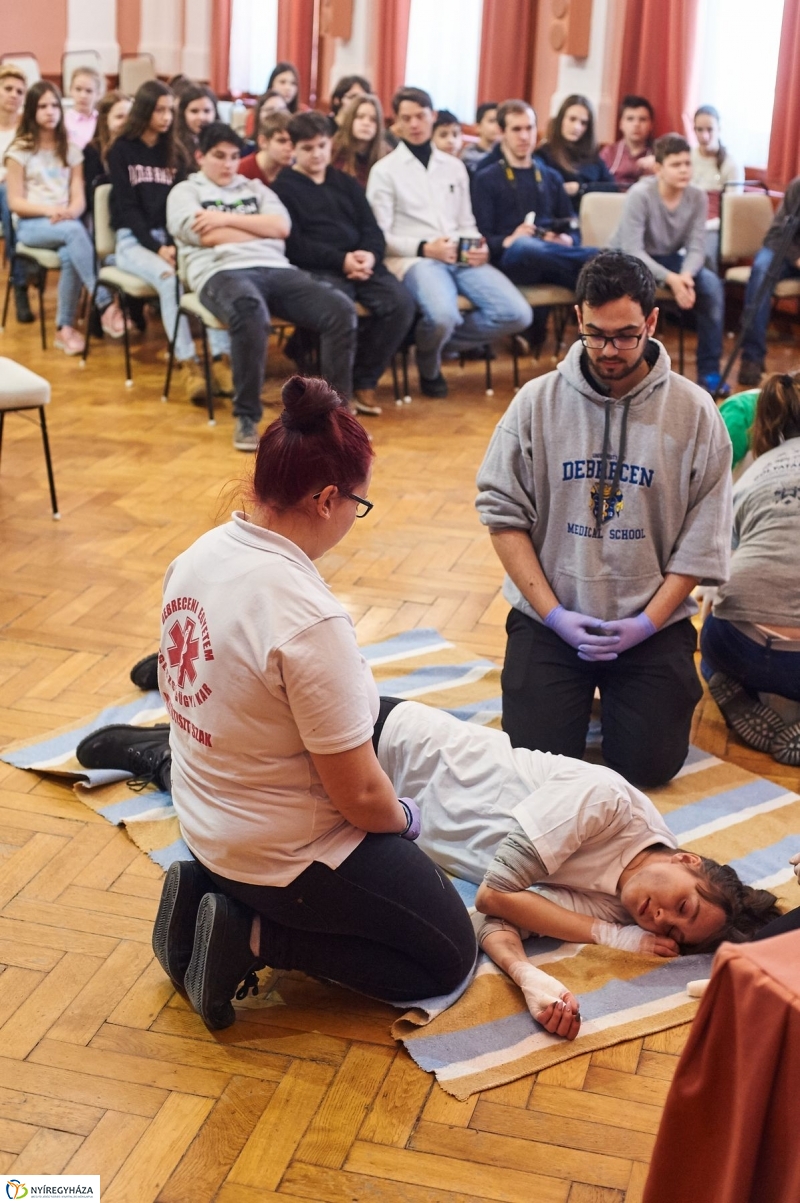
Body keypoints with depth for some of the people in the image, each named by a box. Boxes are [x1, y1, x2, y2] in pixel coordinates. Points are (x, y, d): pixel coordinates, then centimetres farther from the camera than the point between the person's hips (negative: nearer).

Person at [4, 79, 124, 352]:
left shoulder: (70, 150, 14)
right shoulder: (19, 151, 3)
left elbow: (79, 197, 5)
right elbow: (15, 202, -3)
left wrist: (70, 212, -19)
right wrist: (49, 209, -20)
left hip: (65, 223, 3)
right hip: (31, 225, -3)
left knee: (69, 255, -34)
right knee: (75, 231, -36)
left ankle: (65, 327, -21)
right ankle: (106, 305, -38)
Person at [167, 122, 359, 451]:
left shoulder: (255, 188, 30)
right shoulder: (185, 191, 18)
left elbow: (281, 226, 11)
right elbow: (206, 236, -2)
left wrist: (228, 219, 2)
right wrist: (261, 229, 9)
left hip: (275, 268, 5)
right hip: (221, 272, -4)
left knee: (341, 309, -23)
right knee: (251, 312, -43)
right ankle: (246, 417, -32)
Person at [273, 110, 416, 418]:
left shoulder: (346, 183, 23)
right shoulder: (284, 187, 7)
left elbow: (372, 229, 15)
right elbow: (294, 244, -5)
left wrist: (370, 255, -9)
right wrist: (341, 260, -16)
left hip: (360, 263, 5)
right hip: (316, 268, -5)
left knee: (402, 302, -23)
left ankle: (363, 380, -10)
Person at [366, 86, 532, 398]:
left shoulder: (454, 167, 20)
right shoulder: (385, 170, 5)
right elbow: (380, 237, -2)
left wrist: (479, 247, -2)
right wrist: (424, 248, -16)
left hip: (461, 259, 5)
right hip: (414, 258, -5)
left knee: (517, 314, -16)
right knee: (444, 316, -37)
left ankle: (435, 339, 3)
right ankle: (429, 364, 0)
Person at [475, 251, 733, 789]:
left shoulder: (694, 412, -5)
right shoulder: (537, 401, -4)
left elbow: (703, 537, -5)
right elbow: (503, 512, -4)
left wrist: (647, 623, -12)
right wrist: (553, 614, -11)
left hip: (653, 623, 0)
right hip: (550, 617, 0)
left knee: (649, 763, -6)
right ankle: (582, 686, 25)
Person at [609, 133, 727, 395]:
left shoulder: (697, 197, -10)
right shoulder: (640, 194, -24)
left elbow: (696, 248, -13)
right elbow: (632, 251, -28)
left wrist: (685, 275, -36)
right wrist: (671, 279, -40)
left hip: (670, 258, 4)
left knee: (712, 284, -21)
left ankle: (708, 371, -13)